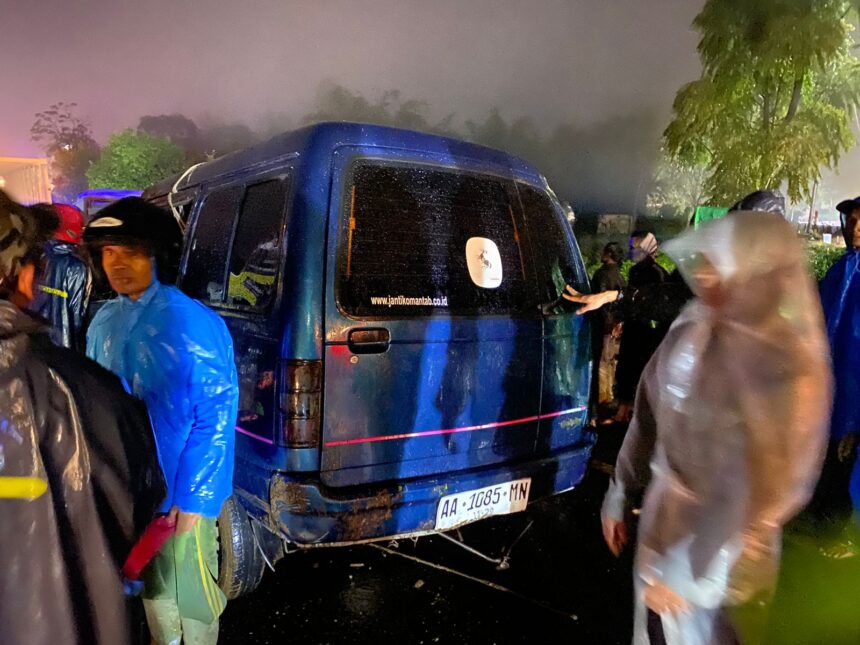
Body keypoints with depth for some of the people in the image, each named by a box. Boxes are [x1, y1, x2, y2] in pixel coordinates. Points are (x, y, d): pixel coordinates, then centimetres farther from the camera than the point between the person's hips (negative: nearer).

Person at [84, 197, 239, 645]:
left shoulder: (193, 324, -18)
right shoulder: (103, 323, 2)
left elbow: (217, 415, -18)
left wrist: (192, 498, -17)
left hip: (179, 492, -6)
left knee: (189, 584, 8)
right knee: (150, 580, 23)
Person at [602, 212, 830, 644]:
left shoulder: (786, 364, -24)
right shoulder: (691, 330, -6)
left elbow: (764, 484, -22)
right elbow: (649, 415, 3)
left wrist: (697, 575, -17)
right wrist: (620, 493, 11)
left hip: (717, 538, -5)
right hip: (662, 516, 6)